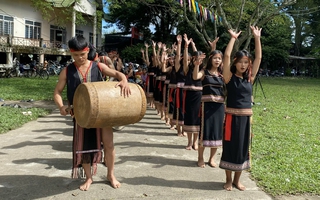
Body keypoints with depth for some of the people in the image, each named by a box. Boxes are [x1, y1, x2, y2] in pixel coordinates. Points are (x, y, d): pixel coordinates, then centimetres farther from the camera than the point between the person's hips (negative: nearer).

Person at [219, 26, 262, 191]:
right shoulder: (230, 77, -4)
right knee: (230, 148, 5)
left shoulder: (249, 77, 6)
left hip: (246, 117, 4)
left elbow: (259, 57, 3)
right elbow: (226, 56, -16)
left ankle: (237, 180, 26)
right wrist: (233, 38, -11)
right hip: (232, 116, -4)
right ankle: (228, 180, 21)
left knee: (243, 148, 11)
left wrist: (257, 38, 1)